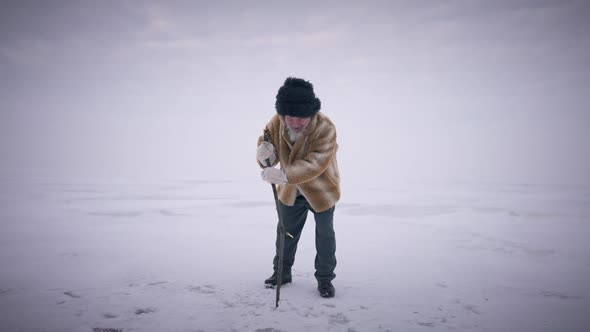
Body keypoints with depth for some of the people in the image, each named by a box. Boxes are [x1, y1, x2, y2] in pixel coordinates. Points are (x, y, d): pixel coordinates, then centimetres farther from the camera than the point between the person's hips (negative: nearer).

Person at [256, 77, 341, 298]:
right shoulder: (276, 123, -21)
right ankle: (282, 272, 38)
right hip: (291, 190, 4)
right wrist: (263, 154, -40)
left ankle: (325, 278, 27)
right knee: (285, 231, 18)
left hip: (322, 189, -4)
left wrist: (284, 175, -54)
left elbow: (314, 164, -41)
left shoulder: (325, 128, -34)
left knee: (325, 234, 9)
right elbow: (269, 155, -14)